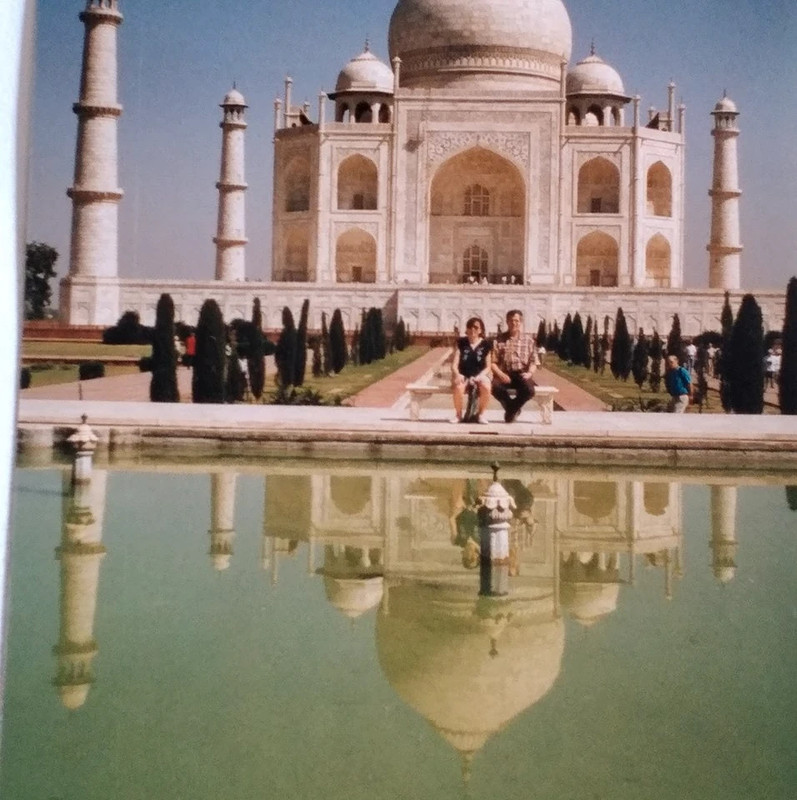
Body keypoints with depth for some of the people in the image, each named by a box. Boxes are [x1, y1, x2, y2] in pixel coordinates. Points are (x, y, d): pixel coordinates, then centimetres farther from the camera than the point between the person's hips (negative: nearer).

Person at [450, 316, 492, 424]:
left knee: (486, 387, -35)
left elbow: (488, 366, 3)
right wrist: (457, 374, -22)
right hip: (463, 375, 0)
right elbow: (454, 364, 0)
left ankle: (481, 414, -10)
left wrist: (479, 376, -17)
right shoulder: (461, 343, 4)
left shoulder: (486, 344, 4)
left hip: (479, 375, 0)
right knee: (458, 387, -36)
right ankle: (459, 415, -11)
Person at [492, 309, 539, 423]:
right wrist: (500, 374, -15)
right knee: (495, 387, -36)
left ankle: (511, 410, -3)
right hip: (504, 374, -1)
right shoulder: (500, 340, 9)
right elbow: (493, 362, 3)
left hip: (521, 374, 1)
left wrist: (529, 373, -11)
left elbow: (534, 361, 9)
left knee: (529, 390, -34)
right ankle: (514, 409, -6)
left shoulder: (528, 339, 13)